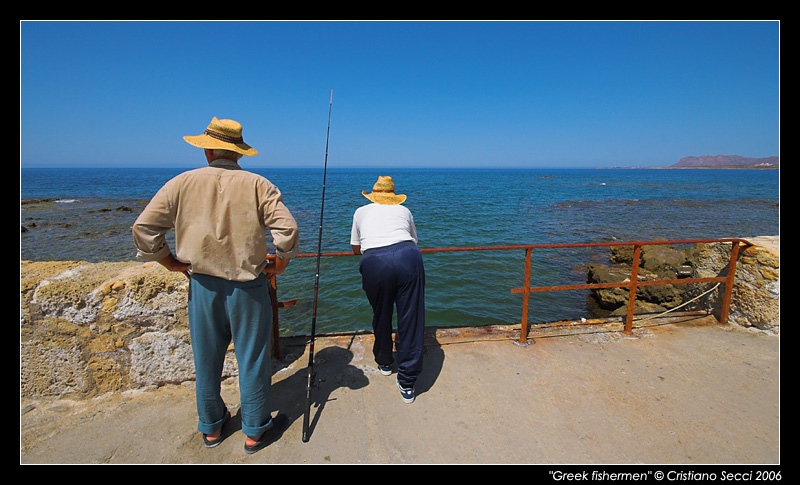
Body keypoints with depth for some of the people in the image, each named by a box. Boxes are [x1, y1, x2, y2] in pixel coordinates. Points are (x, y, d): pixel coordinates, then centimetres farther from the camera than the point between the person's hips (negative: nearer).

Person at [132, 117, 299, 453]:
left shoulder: (182, 183, -1)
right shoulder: (258, 185, -8)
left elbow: (144, 227, -1)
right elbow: (287, 229, -16)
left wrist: (171, 262, 10)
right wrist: (279, 264, 0)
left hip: (202, 284, 3)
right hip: (248, 286, -2)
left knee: (206, 360, 19)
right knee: (252, 359, 11)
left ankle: (211, 427, 38)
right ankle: (255, 431, 26)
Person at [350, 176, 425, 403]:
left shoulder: (361, 212, 26)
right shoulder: (404, 210, 27)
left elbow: (356, 248, 36)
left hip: (374, 263, 0)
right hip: (408, 258, 0)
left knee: (380, 317, 21)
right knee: (411, 320, 7)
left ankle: (384, 363, 43)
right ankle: (407, 383, 14)